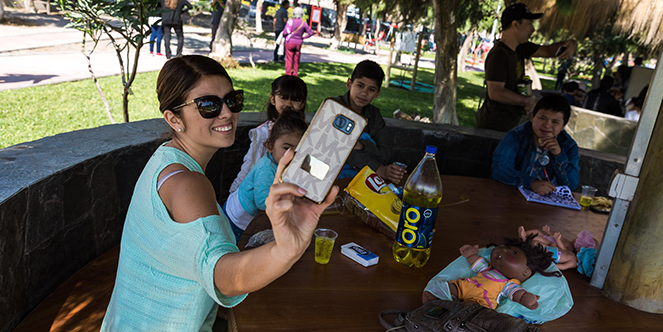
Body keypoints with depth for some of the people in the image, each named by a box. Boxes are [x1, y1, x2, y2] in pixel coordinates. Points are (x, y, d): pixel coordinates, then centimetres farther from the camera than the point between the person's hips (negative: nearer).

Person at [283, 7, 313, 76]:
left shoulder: (290, 21, -8)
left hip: (290, 42, -2)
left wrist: (284, 36, 9)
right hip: (298, 43, 2)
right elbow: (311, 33, 2)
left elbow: (285, 32, -12)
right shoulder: (303, 23, 0)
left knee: (289, 59, 1)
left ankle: (288, 73, -1)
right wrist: (303, 37, 9)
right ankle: (295, 73, 14)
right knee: (296, 59, 11)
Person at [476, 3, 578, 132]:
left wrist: (569, 44, -8)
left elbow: (547, 51, 15)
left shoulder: (520, 48, 7)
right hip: (494, 125, -10)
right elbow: (495, 93, -31)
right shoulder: (499, 55, -24)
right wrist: (526, 101, -18)